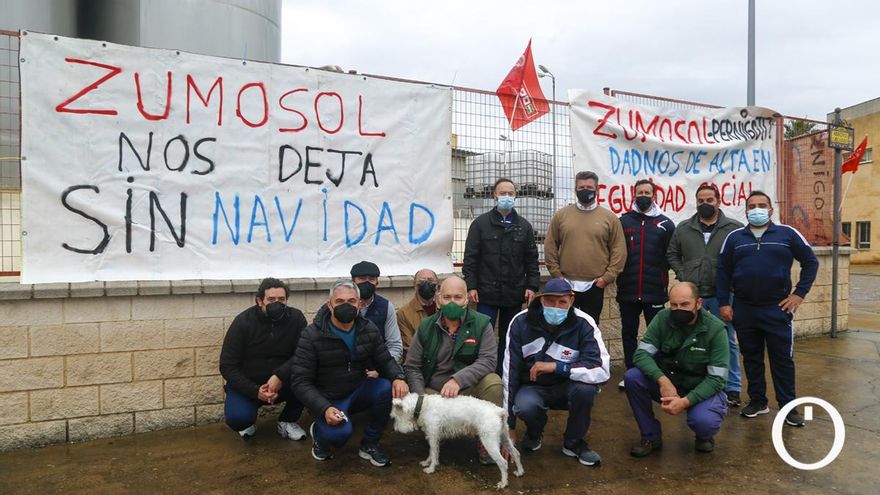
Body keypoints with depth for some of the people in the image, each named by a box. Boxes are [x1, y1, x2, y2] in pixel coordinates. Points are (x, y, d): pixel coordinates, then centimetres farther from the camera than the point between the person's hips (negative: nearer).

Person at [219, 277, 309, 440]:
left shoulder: (296, 317, -11)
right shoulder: (243, 322, -14)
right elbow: (227, 366, -13)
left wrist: (280, 376, -34)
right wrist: (255, 391, -23)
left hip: (282, 383, 2)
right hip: (247, 385, -1)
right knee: (236, 418, -30)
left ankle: (287, 421, -1)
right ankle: (248, 421, 10)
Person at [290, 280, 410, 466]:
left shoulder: (369, 329, -5)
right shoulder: (312, 335, -17)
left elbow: (385, 360, 1)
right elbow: (300, 381, -16)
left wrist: (398, 378, -23)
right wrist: (324, 408, -31)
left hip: (358, 392, 4)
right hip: (327, 400, -4)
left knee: (387, 388, -25)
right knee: (340, 433, -33)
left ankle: (369, 444, -2)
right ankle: (319, 433, 7)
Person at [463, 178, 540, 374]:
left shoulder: (524, 226, 9)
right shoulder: (480, 223, 2)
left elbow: (532, 260, 9)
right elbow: (470, 257, -1)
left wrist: (532, 286, 0)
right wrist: (471, 285, -8)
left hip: (514, 294, 3)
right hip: (487, 292, -2)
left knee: (508, 338, 10)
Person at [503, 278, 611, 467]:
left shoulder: (583, 324, -19)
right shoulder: (521, 322, -17)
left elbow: (603, 370, -28)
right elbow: (510, 373, -14)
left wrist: (556, 366, -34)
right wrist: (509, 425, -13)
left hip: (567, 387, 1)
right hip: (532, 387, 0)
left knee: (586, 387, -32)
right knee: (525, 407, -33)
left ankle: (573, 442, -2)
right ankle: (534, 433, 7)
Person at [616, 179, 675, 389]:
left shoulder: (665, 224, 4)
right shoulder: (623, 221, 4)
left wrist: (660, 270, -4)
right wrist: (618, 271, -2)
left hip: (655, 291, -1)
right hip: (627, 290, 1)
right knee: (628, 334, 9)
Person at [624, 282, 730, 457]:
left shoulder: (716, 329, -18)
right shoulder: (662, 319, -12)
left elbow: (717, 378, -19)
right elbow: (641, 353, -16)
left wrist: (686, 401, -31)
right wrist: (663, 380, -34)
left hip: (702, 389, -3)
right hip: (667, 383, 3)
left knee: (704, 421, -34)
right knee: (632, 377, -24)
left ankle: (704, 436, 8)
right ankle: (650, 436, -3)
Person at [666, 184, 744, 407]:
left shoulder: (734, 228, -3)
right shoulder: (683, 228, 6)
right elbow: (672, 254, 12)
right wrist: (682, 275, 0)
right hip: (692, 295, 3)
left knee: (727, 342, 7)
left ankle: (732, 388, 19)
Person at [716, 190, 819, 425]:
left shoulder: (787, 234, 1)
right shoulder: (734, 237, 6)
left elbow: (811, 262, 6)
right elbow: (723, 271, 7)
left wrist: (799, 293, -1)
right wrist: (724, 303, 1)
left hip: (777, 309, -2)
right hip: (743, 309, 2)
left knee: (782, 359, 3)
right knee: (751, 357, 11)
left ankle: (789, 406, 13)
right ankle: (757, 401, 23)